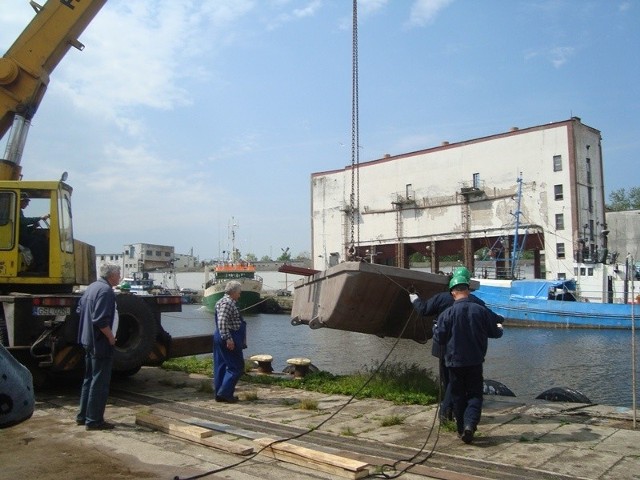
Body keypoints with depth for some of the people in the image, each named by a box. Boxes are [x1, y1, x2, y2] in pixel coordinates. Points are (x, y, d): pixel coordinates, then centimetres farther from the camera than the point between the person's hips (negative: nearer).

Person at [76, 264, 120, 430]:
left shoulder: (92, 287, 11)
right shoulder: (106, 290, -19)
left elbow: (80, 309, 19)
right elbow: (100, 320, -26)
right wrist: (111, 337, -15)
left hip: (88, 340, 10)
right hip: (101, 343, -10)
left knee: (89, 379, 18)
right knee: (100, 382, -1)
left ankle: (83, 416, 26)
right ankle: (94, 420, 5)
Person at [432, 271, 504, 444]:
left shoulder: (447, 313, -13)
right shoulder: (481, 310, -7)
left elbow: (438, 338, -8)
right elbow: (495, 332, 4)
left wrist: (435, 329, 13)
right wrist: (500, 328, 28)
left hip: (455, 361, -1)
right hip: (475, 362, 1)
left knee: (458, 396, 12)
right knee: (475, 394, 9)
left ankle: (462, 429, 17)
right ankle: (470, 423, -11)